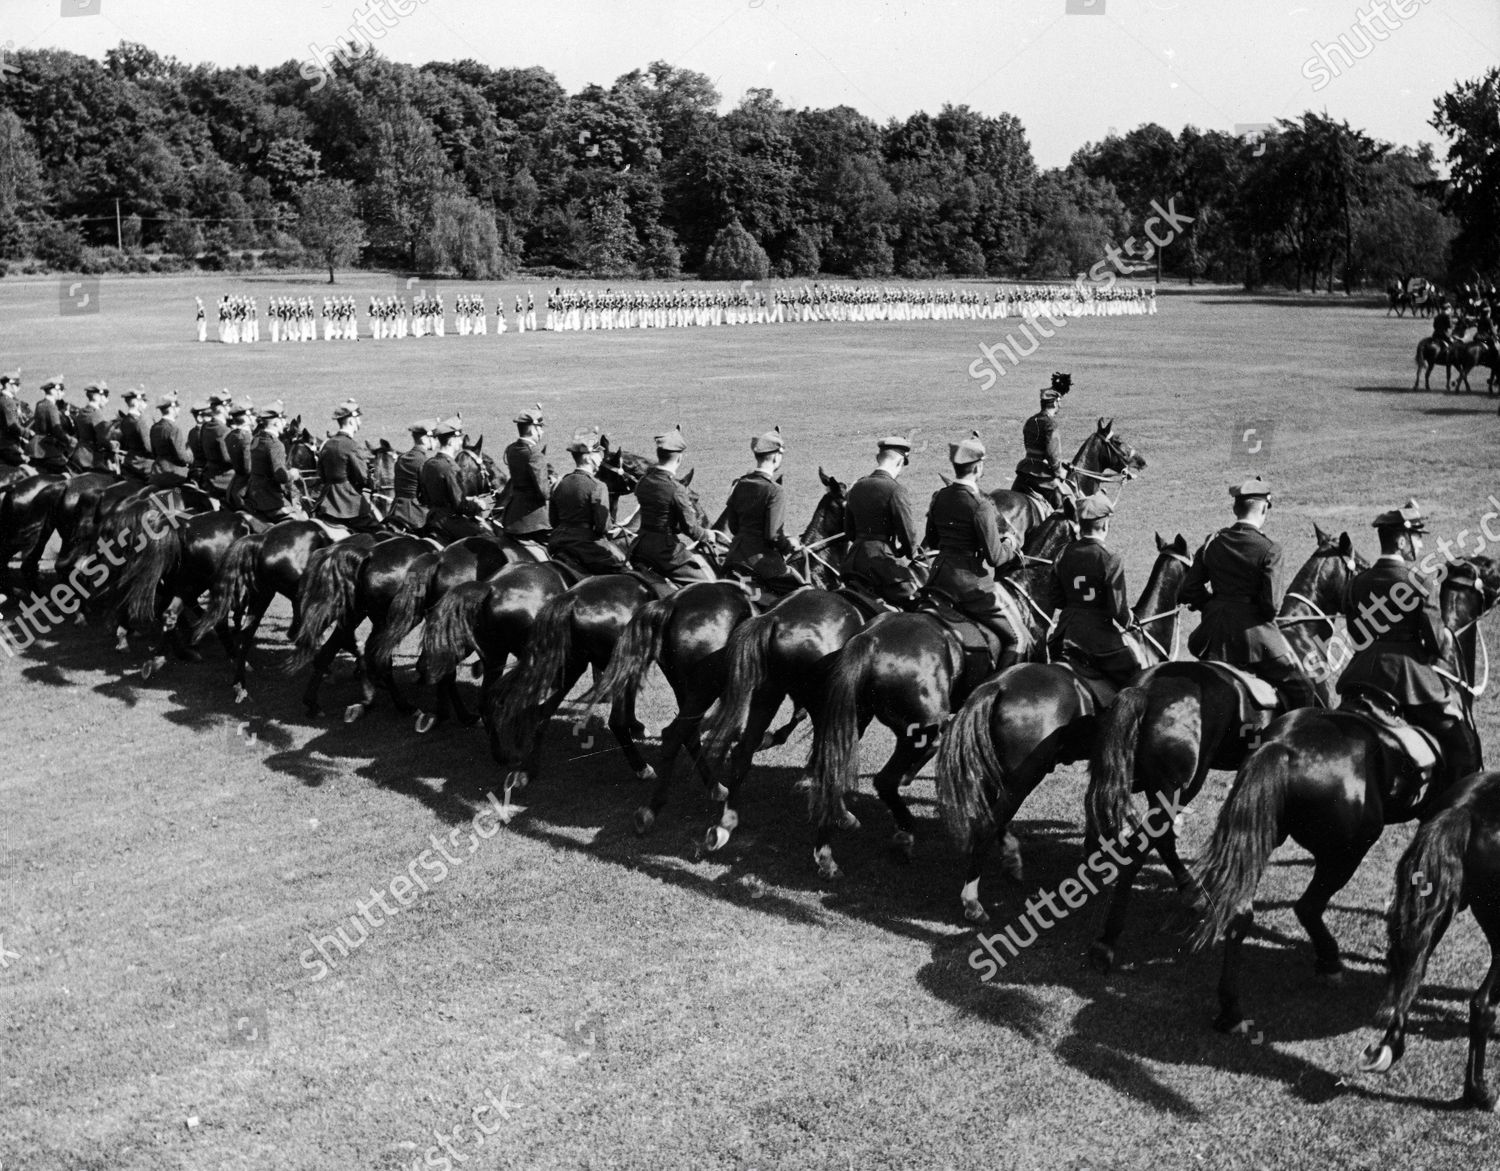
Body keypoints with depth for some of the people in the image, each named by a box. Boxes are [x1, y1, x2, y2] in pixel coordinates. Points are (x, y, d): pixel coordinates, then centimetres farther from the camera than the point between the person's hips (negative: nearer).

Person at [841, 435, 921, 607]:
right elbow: (908, 533, -12)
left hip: (854, 559, 7)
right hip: (885, 560, -7)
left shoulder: (857, 487, 9)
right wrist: (910, 553, 7)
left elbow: (849, 531, 17)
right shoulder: (896, 490, -14)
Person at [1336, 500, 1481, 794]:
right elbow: (1437, 644, -10)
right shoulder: (1420, 584, -11)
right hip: (1414, 679, -5)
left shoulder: (1358, 582, 5)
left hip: (1363, 675, 5)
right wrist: (1447, 635, 11)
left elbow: (1356, 635, 10)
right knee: (1461, 746, 9)